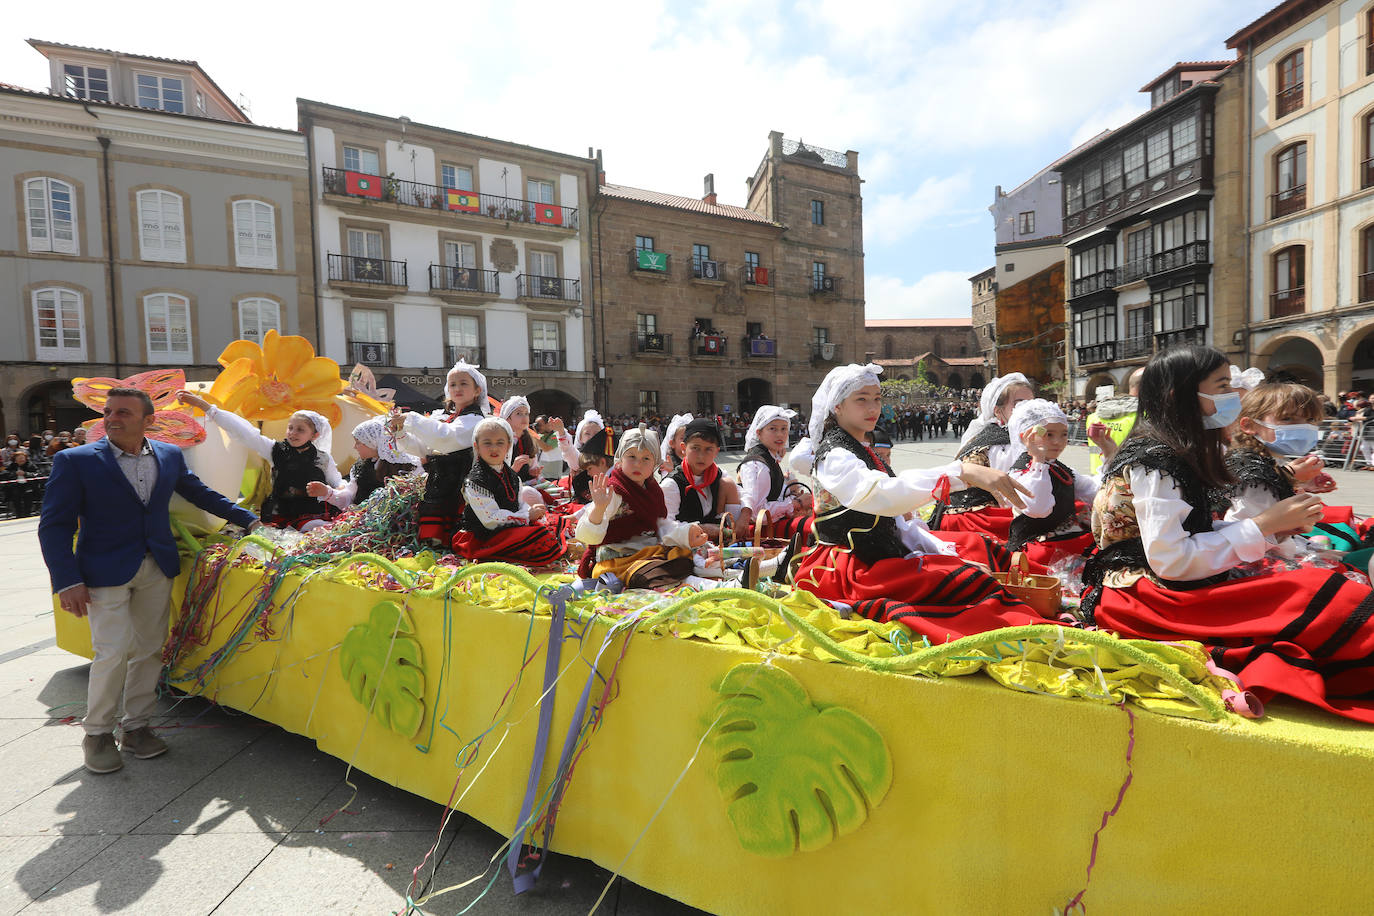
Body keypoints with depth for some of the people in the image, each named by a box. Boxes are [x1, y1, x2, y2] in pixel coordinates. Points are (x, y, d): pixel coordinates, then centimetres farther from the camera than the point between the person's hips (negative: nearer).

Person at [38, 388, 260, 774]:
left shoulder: (169, 455, 4)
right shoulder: (75, 461, -6)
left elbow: (200, 494, 19)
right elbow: (55, 525, -6)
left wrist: (249, 519, 17)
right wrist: (67, 580, -13)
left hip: (158, 569, 4)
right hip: (106, 572, -4)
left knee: (149, 650, 9)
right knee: (113, 651, -6)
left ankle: (135, 728, 25)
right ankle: (97, 733, 16)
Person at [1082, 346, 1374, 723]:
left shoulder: (1177, 452, 12)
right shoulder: (1153, 460, -16)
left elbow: (1194, 532, 13)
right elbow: (1169, 560, -21)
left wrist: (1276, 524, 2)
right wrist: (1263, 525, -13)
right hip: (1138, 594, -9)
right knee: (1315, 596, -18)